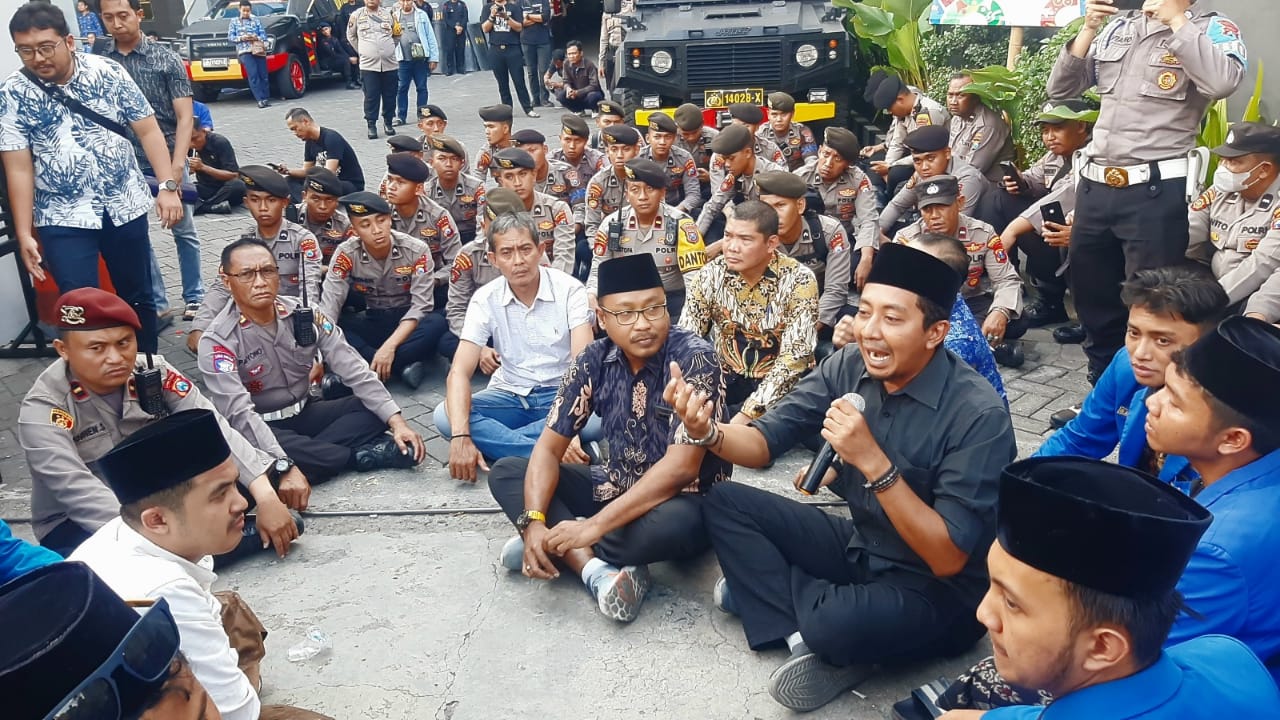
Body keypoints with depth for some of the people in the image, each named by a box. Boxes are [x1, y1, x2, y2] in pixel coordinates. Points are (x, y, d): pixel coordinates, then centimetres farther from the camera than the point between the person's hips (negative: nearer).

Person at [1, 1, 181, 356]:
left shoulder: (108, 72, -4)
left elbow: (148, 130, -1)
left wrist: (167, 186, -11)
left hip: (125, 206, 2)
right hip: (63, 216, -1)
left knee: (138, 297, 13)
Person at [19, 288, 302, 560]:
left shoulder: (152, 372, -12)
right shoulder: (43, 409, -21)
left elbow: (214, 430, -21)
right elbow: (78, 492, -33)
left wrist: (266, 498, -34)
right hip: (78, 524, -3)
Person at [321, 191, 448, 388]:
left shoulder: (417, 250, -16)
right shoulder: (346, 254, -13)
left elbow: (420, 306, -19)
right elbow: (328, 307, -19)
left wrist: (389, 346, -32)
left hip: (407, 323, -1)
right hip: (370, 323, 2)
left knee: (437, 323, -33)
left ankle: (363, 371, -31)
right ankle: (404, 366, -30)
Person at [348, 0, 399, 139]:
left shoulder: (388, 15, 6)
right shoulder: (357, 15, 3)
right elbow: (351, 36, 16)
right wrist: (362, 52, 15)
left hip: (390, 64, 2)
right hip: (369, 65, -1)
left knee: (390, 96, 6)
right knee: (371, 97, -3)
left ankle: (388, 122, 20)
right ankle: (371, 125, 4)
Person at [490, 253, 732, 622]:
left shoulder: (694, 358, -23)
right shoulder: (594, 360, -8)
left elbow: (681, 467, -29)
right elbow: (550, 447, -7)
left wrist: (594, 525, -32)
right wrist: (534, 522, -24)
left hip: (684, 500, -5)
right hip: (618, 488, 5)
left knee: (676, 522, -40)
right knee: (505, 472, -5)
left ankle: (557, 550, -13)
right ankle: (597, 570, -24)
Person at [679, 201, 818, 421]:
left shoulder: (798, 280, -16)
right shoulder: (711, 275, -7)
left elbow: (794, 357, -20)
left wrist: (747, 414, -28)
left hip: (783, 384, -3)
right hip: (726, 379, 3)